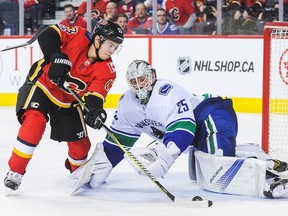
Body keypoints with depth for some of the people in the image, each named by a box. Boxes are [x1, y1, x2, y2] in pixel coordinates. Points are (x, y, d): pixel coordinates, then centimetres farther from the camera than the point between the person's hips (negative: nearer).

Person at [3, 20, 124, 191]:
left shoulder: (107, 70, -13)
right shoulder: (78, 37, -20)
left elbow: (95, 95, -22)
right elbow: (48, 35, -20)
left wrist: (95, 110, -43)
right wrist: (57, 57, -34)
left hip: (68, 101, 5)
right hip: (42, 84, -4)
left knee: (81, 145, 6)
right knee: (35, 121, -31)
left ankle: (78, 171, 42)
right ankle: (15, 171, -22)